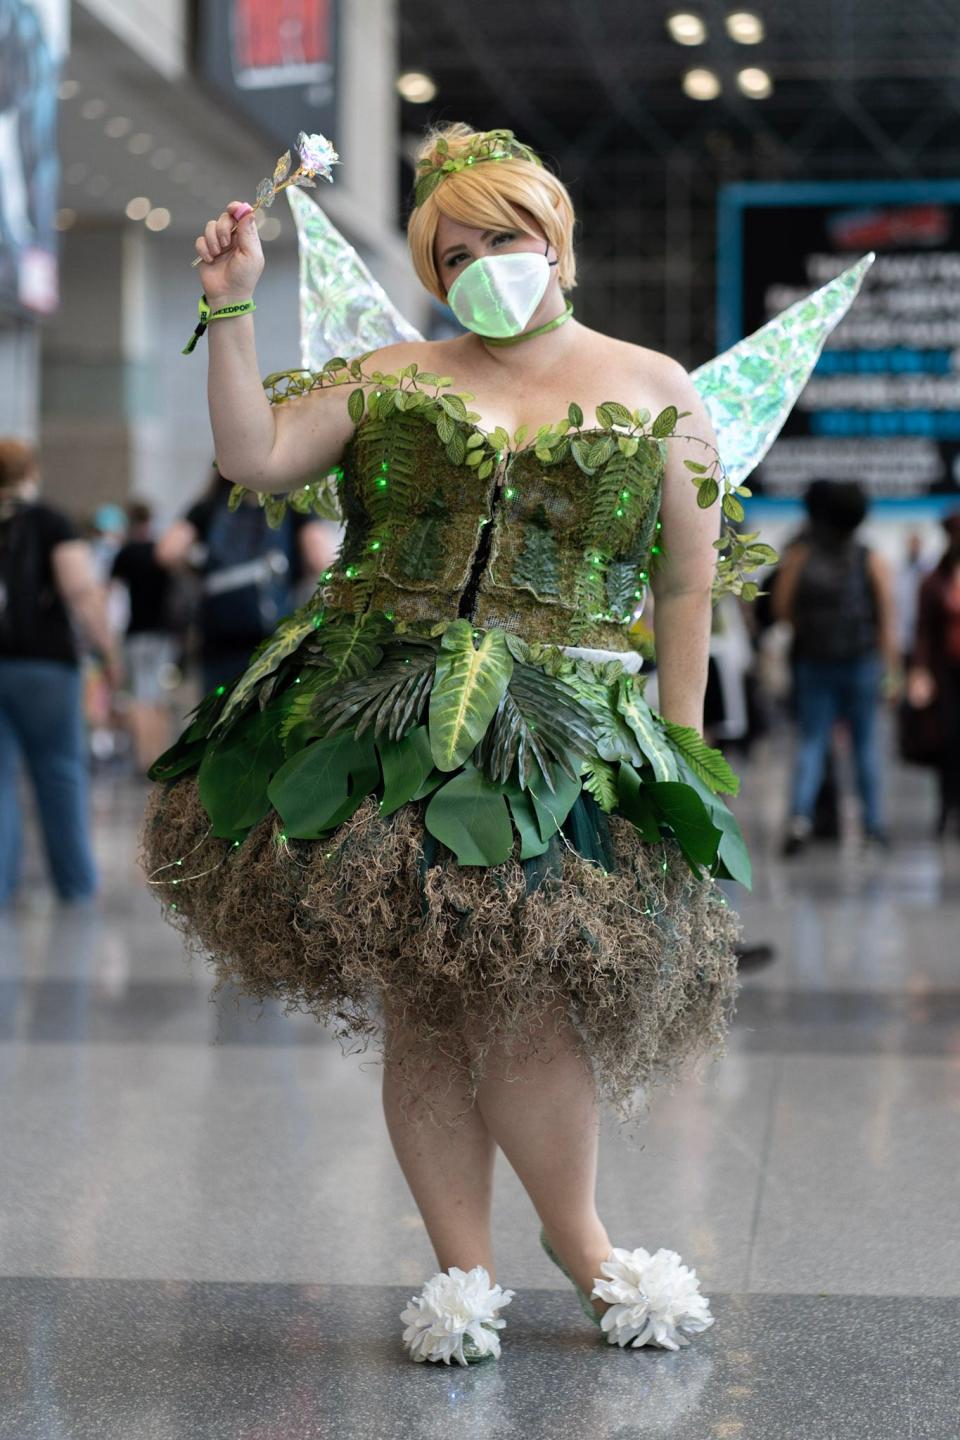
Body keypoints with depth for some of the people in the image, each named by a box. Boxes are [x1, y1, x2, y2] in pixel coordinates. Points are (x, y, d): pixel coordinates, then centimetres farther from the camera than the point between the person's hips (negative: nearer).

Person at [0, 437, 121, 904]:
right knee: (59, 770, 10)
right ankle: (76, 883, 16)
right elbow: (82, 590, -13)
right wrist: (108, 650, -6)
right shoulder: (49, 523, 0)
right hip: (42, 664, -1)